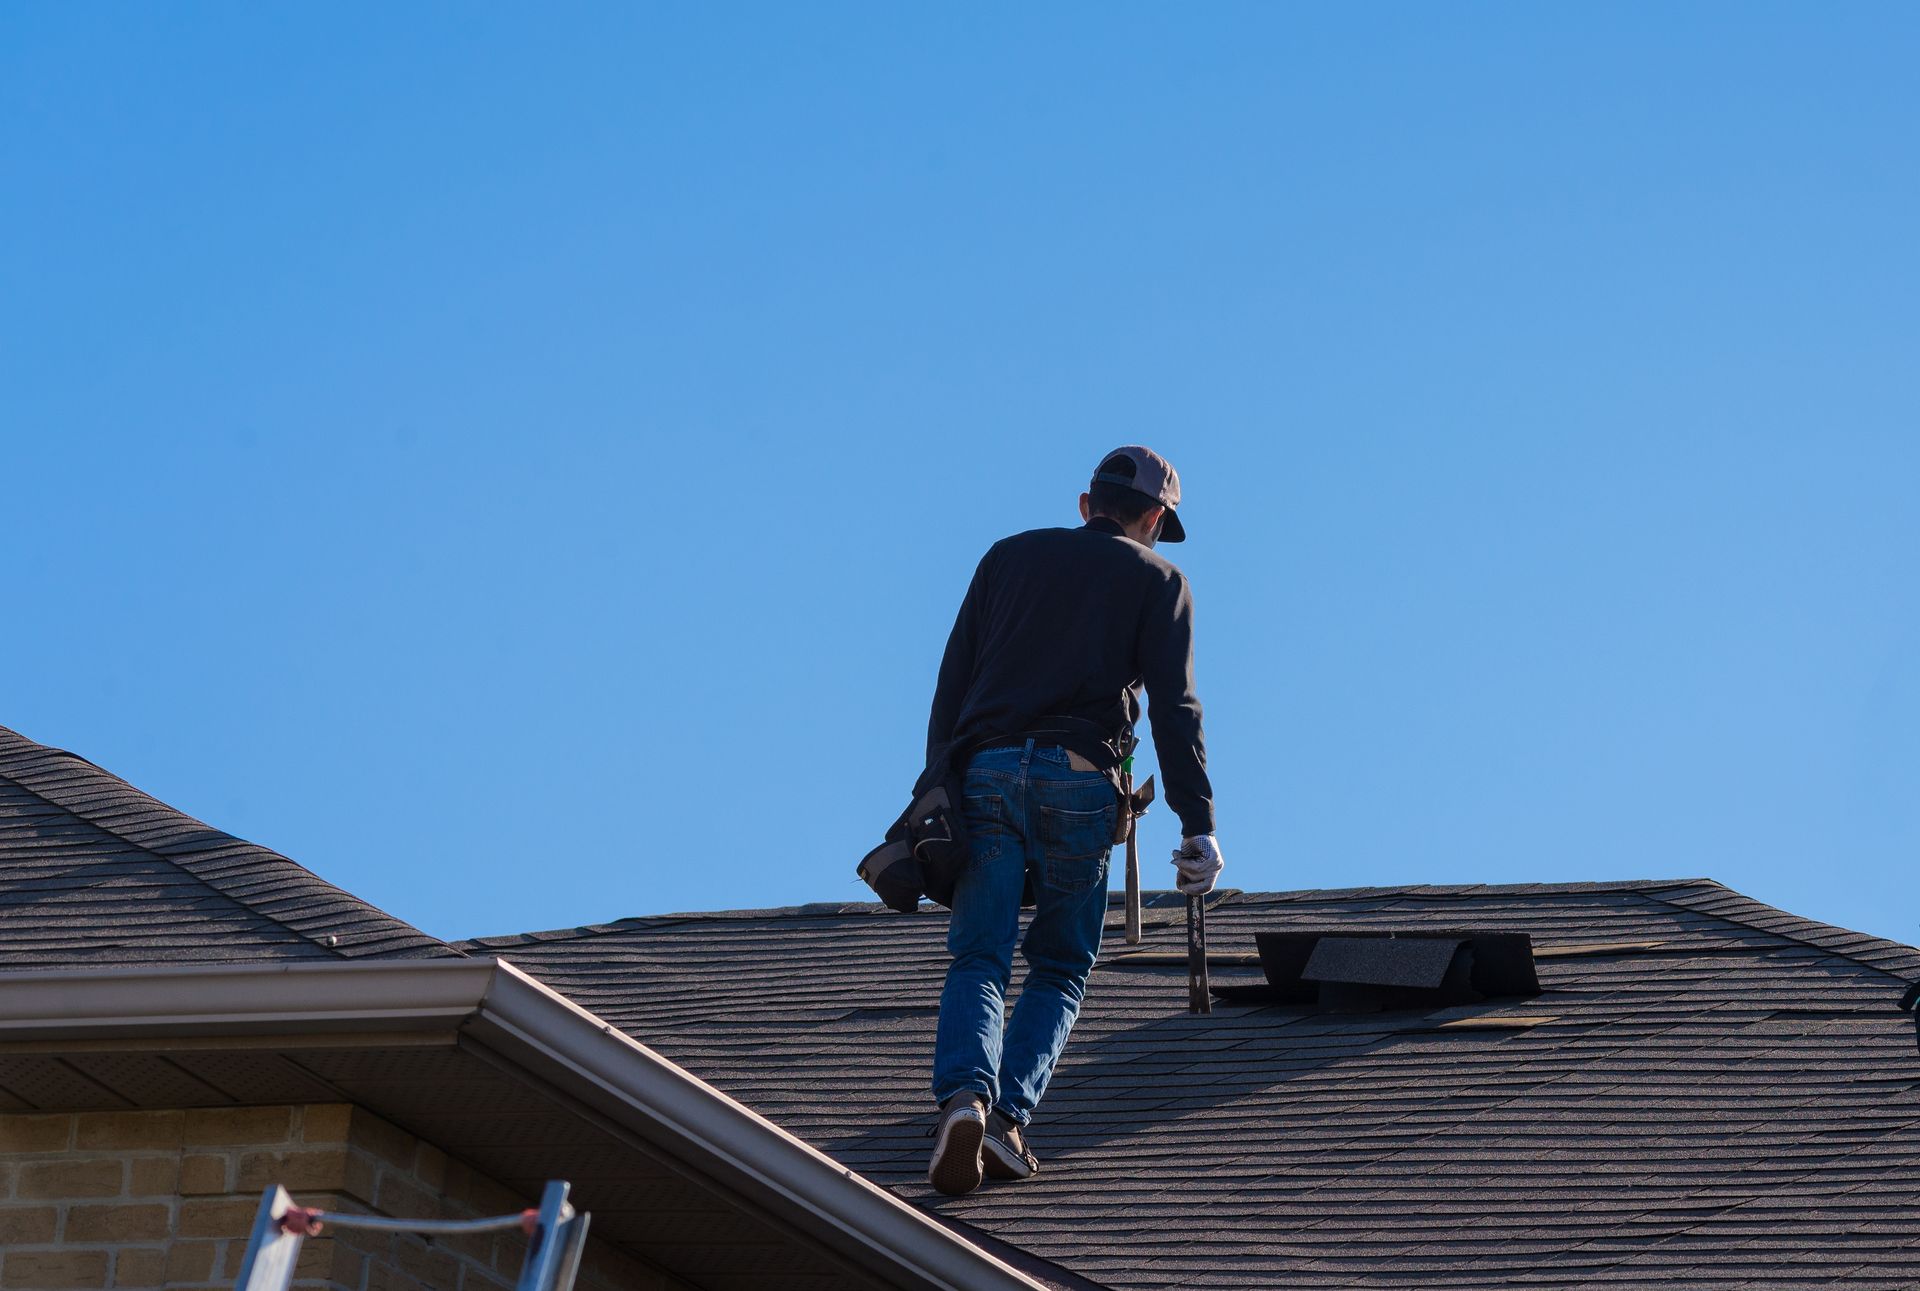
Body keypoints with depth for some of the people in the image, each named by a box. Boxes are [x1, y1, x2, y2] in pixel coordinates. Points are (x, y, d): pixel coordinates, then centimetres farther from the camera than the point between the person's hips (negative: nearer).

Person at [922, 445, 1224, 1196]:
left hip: (986, 773, 2)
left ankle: (964, 1097, -29)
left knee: (978, 963, 0)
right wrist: (1198, 825, -3)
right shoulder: (1156, 580, 13)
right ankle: (1010, 1116, -10)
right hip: (1079, 781, -2)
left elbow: (952, 683, 15)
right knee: (1060, 967, 11)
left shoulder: (1010, 556, 22)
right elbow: (1173, 706, 1)